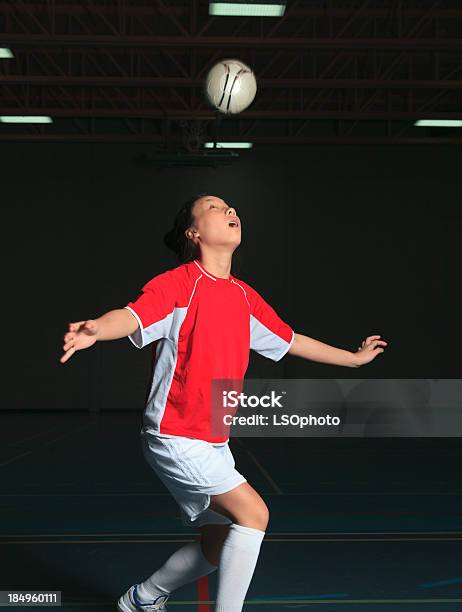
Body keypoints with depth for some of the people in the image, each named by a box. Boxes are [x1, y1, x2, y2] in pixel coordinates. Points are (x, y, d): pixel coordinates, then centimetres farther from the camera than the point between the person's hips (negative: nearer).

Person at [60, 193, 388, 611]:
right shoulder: (178, 283, -13)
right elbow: (132, 316, -31)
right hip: (174, 438, -8)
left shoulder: (245, 297, 8)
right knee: (253, 512, -19)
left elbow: (290, 341, 21)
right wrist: (95, 330, -54)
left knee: (218, 546, 13)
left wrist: (354, 358, 31)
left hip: (214, 443, 8)